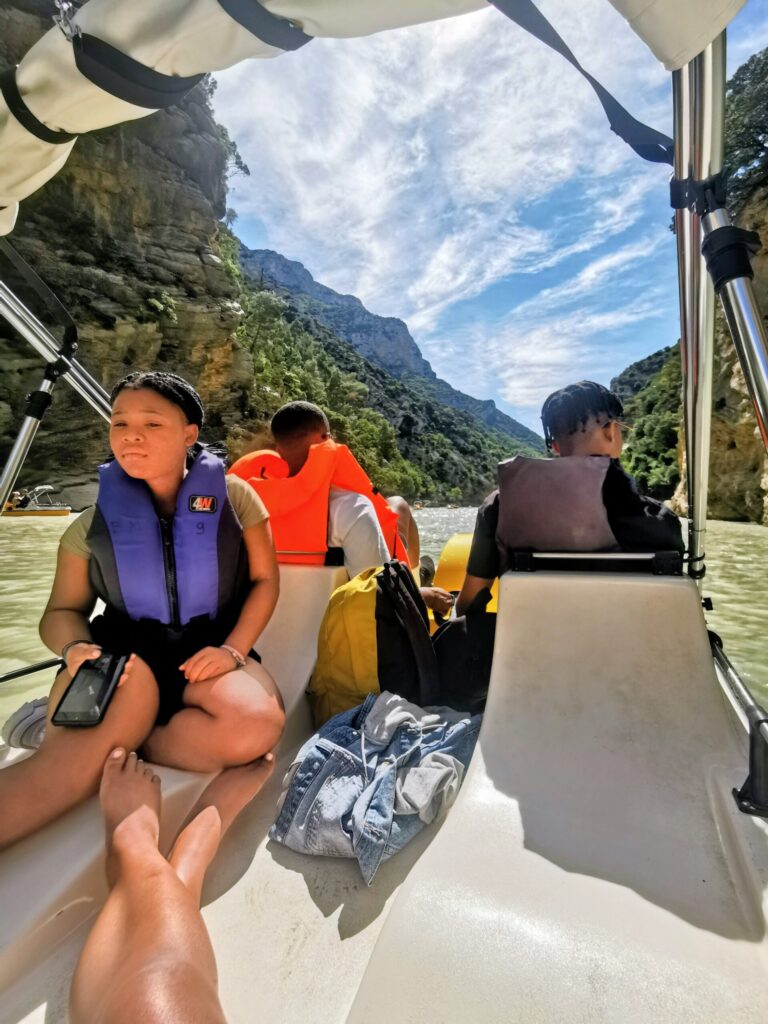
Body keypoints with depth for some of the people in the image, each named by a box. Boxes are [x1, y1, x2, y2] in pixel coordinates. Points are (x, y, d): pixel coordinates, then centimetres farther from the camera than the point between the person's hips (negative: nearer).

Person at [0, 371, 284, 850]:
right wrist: (76, 647, -13)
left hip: (209, 651, 1)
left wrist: (234, 650, -10)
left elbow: (265, 580, 5)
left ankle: (114, 747, -12)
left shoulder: (231, 495, 2)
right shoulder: (95, 522, 6)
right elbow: (63, 611, 12)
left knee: (256, 726, -31)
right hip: (125, 651, 0)